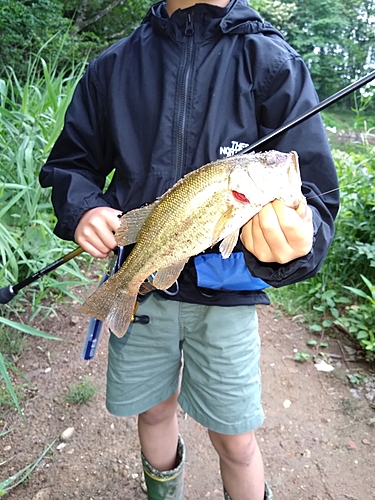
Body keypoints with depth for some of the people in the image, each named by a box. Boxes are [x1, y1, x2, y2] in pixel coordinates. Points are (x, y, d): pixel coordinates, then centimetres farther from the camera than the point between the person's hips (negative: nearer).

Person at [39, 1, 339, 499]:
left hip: (225, 292, -2)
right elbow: (70, 162, 10)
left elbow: (316, 193, -11)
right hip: (139, 283, 3)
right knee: (154, 410, 22)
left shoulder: (274, 64, -6)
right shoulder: (113, 66, 2)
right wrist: (82, 208, -13)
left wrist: (296, 241, -34)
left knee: (236, 441, 9)